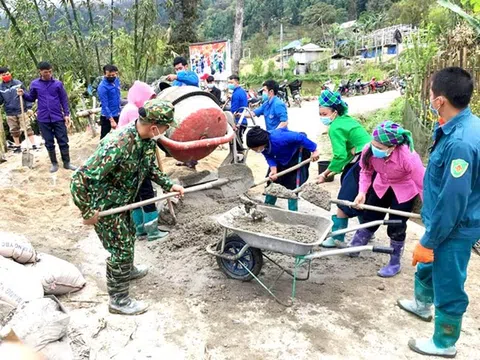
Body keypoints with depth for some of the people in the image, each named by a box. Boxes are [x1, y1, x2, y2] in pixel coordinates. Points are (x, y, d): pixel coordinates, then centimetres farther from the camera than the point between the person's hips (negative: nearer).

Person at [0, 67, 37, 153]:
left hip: (22, 110, -3)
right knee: (14, 131, 12)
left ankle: (34, 145, -2)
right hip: (10, 113, 3)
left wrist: (29, 107, -5)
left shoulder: (18, 83, -2)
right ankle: (17, 147, 24)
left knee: (27, 128, -5)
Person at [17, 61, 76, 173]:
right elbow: (32, 98, 13)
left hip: (58, 118, -1)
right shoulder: (34, 84, 2)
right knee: (49, 143, 8)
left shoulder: (58, 83, -1)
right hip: (43, 119, 1)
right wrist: (23, 94, -7)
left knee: (63, 141, 3)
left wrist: (67, 114, -2)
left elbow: (64, 100, 2)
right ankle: (54, 163, 20)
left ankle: (67, 163, 14)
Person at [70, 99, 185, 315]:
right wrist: (88, 212, -27)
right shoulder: (118, 145, -37)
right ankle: (118, 300, 19)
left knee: (128, 237, 26)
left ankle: (127, 271, 53)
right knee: (121, 248, 1)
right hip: (104, 204, -8)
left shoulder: (147, 138, -10)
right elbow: (81, 179, -36)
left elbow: (149, 167, 11)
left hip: (122, 200, 8)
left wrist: (169, 185, 4)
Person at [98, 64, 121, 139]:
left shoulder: (116, 81, 2)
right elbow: (105, 106, -22)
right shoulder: (102, 87, -20)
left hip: (117, 115, 7)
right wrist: (111, 120, -26)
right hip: (107, 116, -7)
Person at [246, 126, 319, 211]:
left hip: (297, 152, -7)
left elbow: (300, 137, -36)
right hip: (281, 157, 7)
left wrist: (314, 150, -30)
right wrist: (273, 170, -31)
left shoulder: (278, 138, -42)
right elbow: (269, 157, -13)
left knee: (292, 183, -11)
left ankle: (292, 211, 0)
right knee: (272, 180, 6)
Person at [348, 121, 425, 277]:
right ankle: (354, 247, 38)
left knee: (396, 227, -2)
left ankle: (394, 263, 20)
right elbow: (366, 171, -11)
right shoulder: (370, 150, -31)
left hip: (405, 191, -4)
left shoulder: (408, 156, -41)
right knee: (369, 218, 16)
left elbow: (423, 184, -32)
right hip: (381, 187, 4)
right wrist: (362, 191, -24)